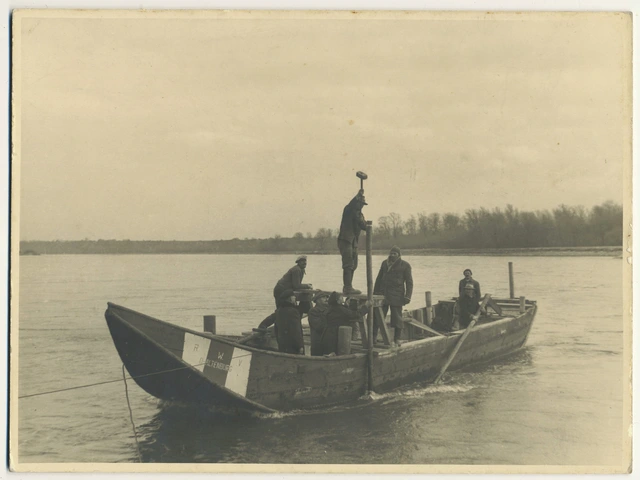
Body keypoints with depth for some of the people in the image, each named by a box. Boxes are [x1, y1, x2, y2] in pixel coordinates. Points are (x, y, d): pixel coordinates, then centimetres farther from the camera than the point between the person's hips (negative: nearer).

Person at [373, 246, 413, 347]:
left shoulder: (405, 265, 0)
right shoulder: (385, 263, 14)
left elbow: (409, 282, -2)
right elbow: (379, 279, 18)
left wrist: (408, 296, -11)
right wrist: (375, 292, 13)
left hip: (396, 296, -4)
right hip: (383, 294, 4)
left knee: (396, 317, 0)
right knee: (377, 315, -2)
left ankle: (397, 340, 8)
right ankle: (372, 338, -1)